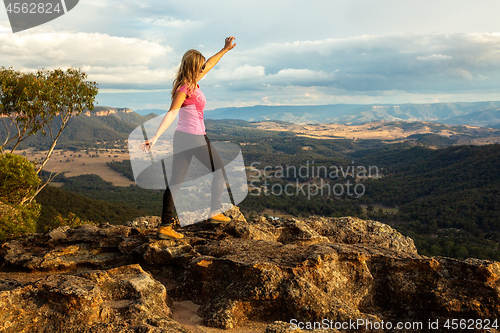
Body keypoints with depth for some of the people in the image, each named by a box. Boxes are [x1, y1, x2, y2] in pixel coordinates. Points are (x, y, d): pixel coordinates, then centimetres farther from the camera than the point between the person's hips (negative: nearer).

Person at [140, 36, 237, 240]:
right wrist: (155, 137, -32)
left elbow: (209, 64, 22)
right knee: (219, 170, 15)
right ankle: (215, 212, 24)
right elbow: (171, 114, -26)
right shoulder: (185, 89, -16)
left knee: (176, 181, 4)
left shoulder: (191, 83, 9)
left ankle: (165, 227, 3)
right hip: (196, 138, -8)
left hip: (181, 138, 8)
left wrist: (225, 49, 27)